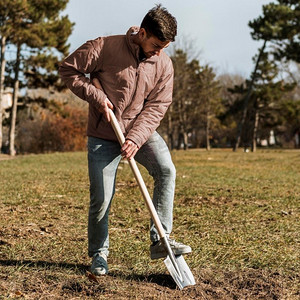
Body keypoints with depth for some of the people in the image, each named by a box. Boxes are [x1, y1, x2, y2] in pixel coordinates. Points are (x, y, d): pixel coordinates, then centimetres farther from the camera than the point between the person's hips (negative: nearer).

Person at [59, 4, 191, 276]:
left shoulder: (164, 64, -5)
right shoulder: (104, 48, -15)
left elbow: (156, 107, -8)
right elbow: (68, 69, -8)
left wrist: (136, 139, -20)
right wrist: (96, 96, -18)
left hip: (142, 132, 3)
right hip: (103, 136, -2)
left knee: (166, 170, -23)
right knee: (101, 199, -3)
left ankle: (160, 240, -17)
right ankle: (99, 254, 21)